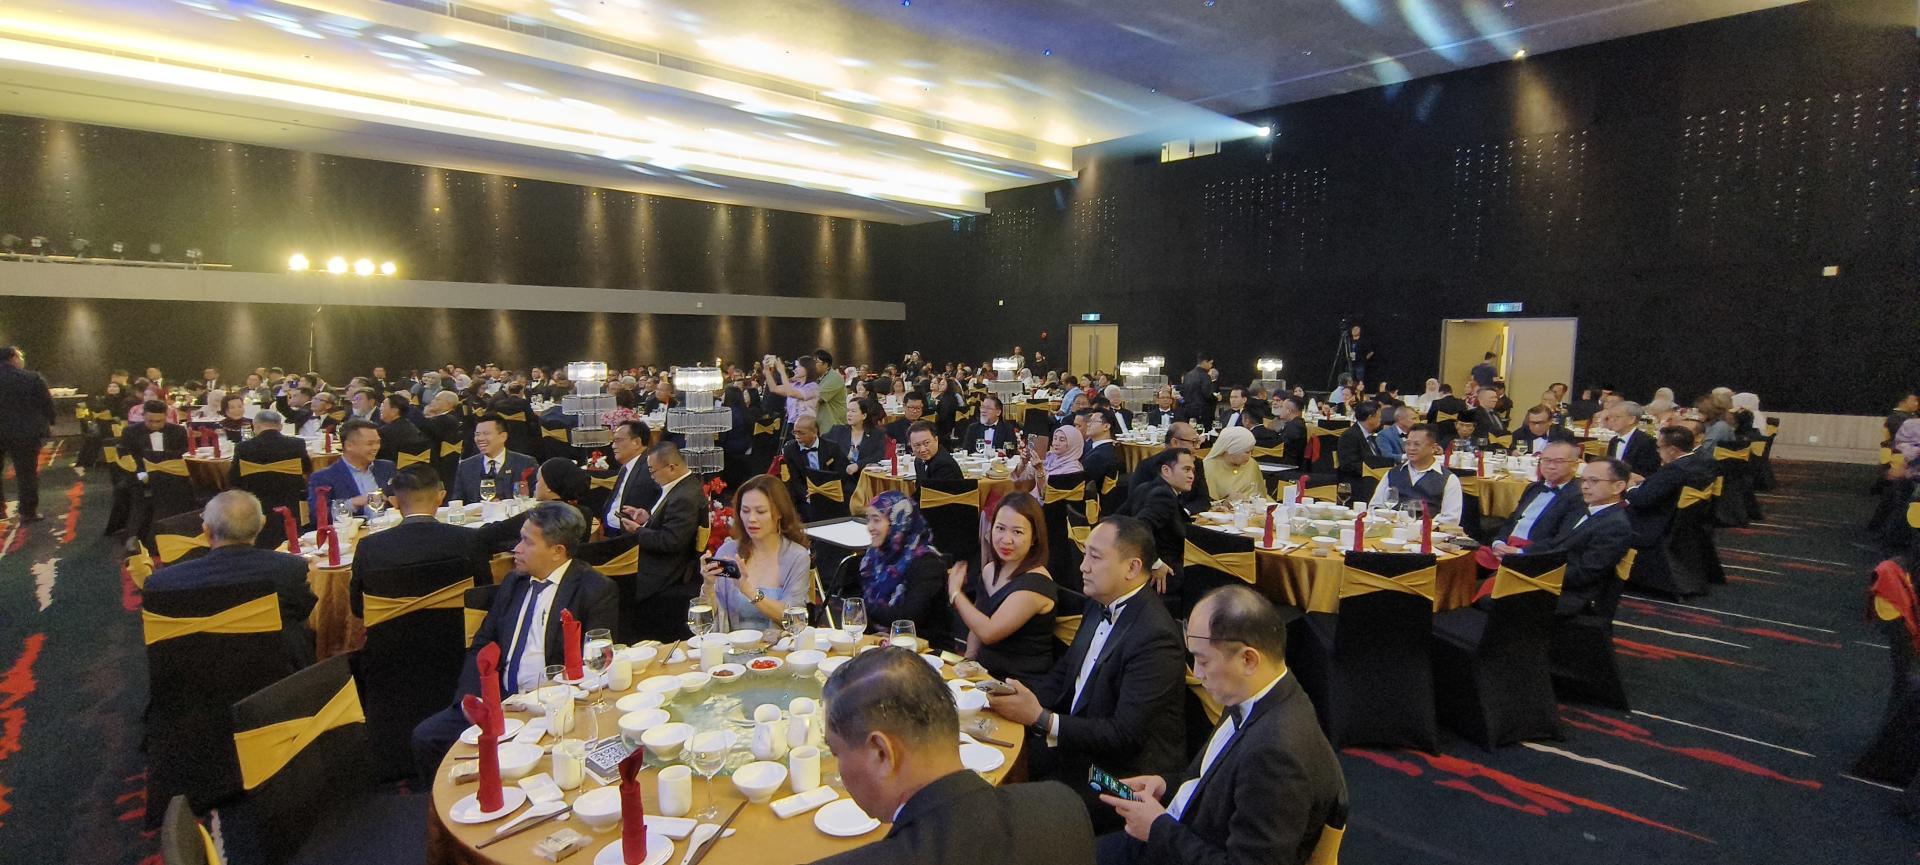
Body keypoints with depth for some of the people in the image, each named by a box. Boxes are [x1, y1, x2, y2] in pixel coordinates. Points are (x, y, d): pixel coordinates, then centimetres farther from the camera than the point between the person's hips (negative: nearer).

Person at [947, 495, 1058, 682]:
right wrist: (967, 661, 0)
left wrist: (955, 592, -7)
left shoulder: (1036, 583, -16)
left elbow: (989, 632, -19)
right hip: (985, 672, 7)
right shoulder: (989, 570, 8)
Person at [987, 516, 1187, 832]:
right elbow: (1064, 674, 12)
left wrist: (1041, 720, -26)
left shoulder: (1156, 636, -25)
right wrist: (1021, 693, -7)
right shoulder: (1100, 606, 3)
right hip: (1075, 740, 8)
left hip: (1124, 772, -8)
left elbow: (1126, 736, -25)